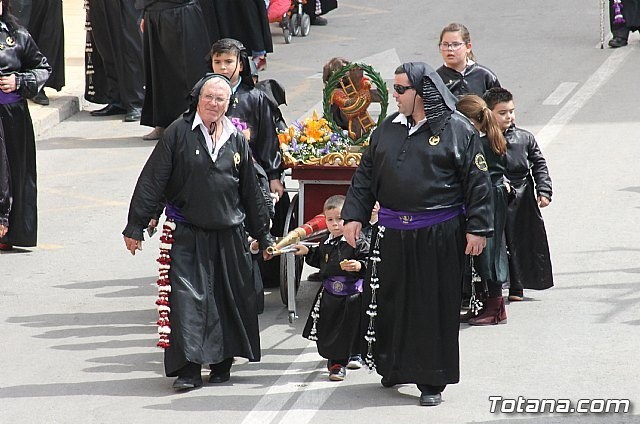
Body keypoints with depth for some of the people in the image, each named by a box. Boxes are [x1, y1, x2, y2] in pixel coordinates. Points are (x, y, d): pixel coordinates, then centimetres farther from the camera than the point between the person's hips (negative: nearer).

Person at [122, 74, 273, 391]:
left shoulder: (236, 140, 9)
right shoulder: (178, 133, -3)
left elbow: (250, 190, 18)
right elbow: (152, 181, -4)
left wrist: (262, 234, 21)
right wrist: (135, 226, -7)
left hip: (229, 234, 4)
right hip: (187, 234, -4)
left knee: (230, 297, 8)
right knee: (187, 296, -10)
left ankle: (222, 363, 23)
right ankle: (188, 368, -8)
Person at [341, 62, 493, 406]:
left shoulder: (457, 129, -5)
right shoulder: (387, 129, 10)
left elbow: (477, 181, -5)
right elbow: (365, 174, 15)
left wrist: (478, 228, -9)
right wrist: (354, 215, 7)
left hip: (438, 235, -5)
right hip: (392, 233, 5)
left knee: (434, 306, 0)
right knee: (390, 301, 10)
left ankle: (432, 381, 8)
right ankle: (395, 366, 28)